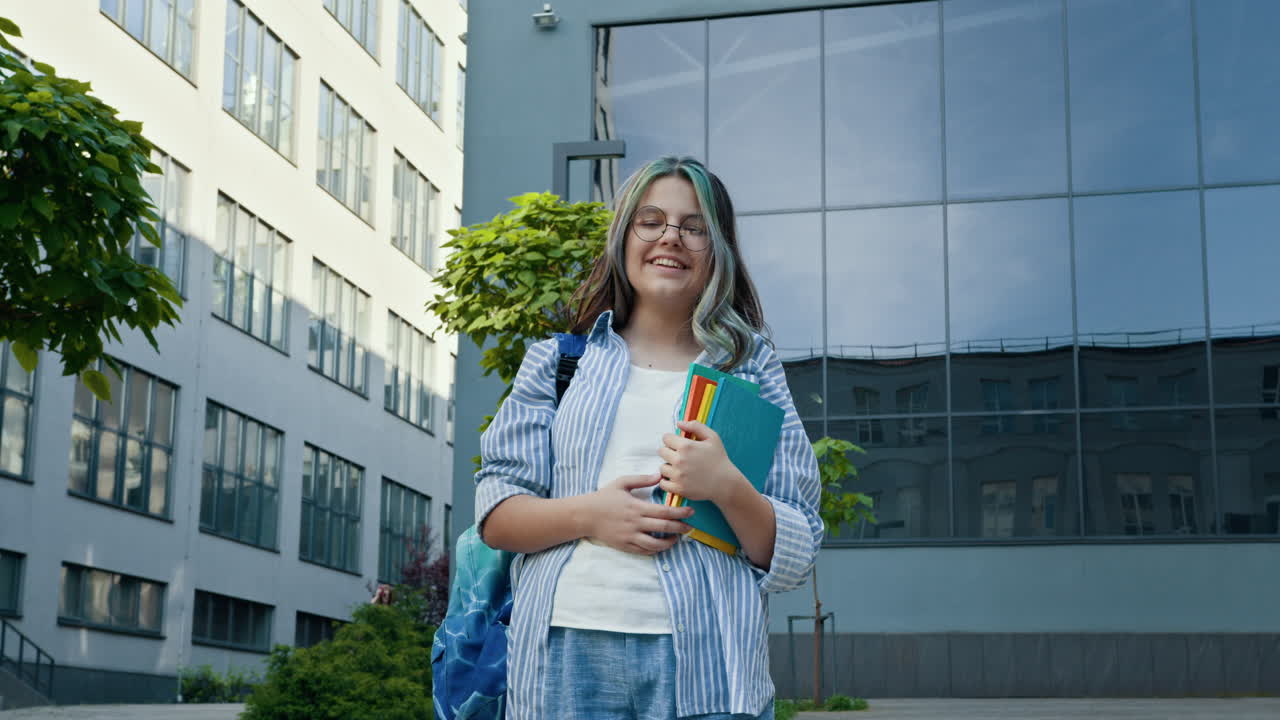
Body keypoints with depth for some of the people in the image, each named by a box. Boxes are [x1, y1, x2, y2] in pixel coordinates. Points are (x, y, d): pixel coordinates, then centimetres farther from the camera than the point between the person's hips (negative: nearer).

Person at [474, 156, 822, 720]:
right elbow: (494, 516, 7)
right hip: (567, 648, 1)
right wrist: (588, 514, -10)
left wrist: (727, 488, -12)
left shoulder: (751, 371, 11)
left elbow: (796, 557, 6)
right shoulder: (559, 360, 13)